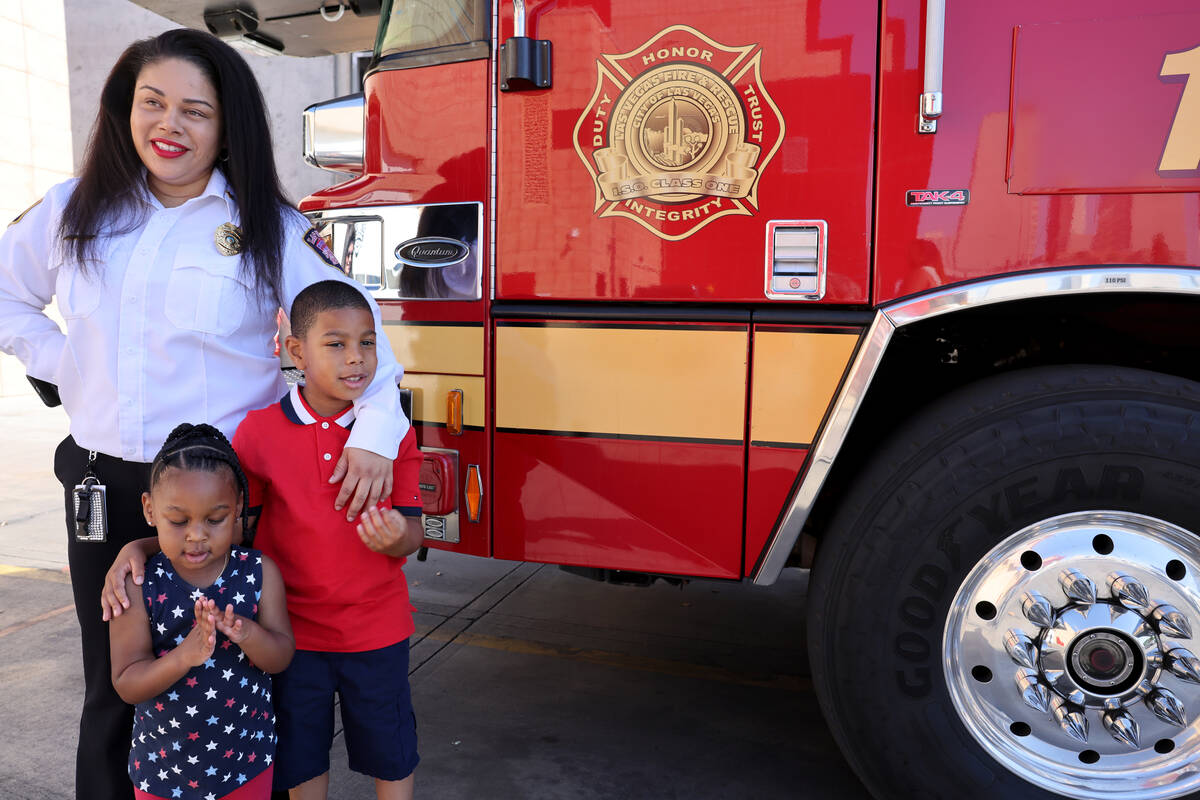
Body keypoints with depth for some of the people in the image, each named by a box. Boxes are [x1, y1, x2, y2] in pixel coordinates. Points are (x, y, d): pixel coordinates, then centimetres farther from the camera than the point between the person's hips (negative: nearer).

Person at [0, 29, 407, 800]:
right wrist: (63, 363, 5)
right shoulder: (76, 211, 7)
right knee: (114, 686, 17)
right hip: (104, 489, 4)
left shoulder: (267, 227, -4)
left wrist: (377, 427, -18)